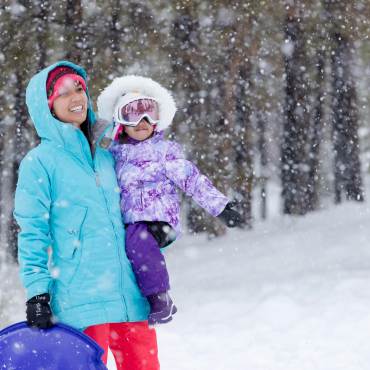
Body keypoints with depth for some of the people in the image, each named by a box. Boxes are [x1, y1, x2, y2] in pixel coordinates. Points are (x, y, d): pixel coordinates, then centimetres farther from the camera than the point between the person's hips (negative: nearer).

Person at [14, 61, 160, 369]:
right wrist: (37, 292, -12)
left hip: (130, 296, 6)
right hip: (80, 304, -6)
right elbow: (32, 234, -5)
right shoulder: (40, 162, -2)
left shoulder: (105, 158, 16)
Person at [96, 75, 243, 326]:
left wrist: (220, 205, -8)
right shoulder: (115, 154, 17)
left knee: (138, 239, -34)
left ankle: (160, 298, -30)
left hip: (158, 220, -6)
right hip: (129, 224, 6)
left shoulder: (165, 151, 3)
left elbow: (192, 179, -1)